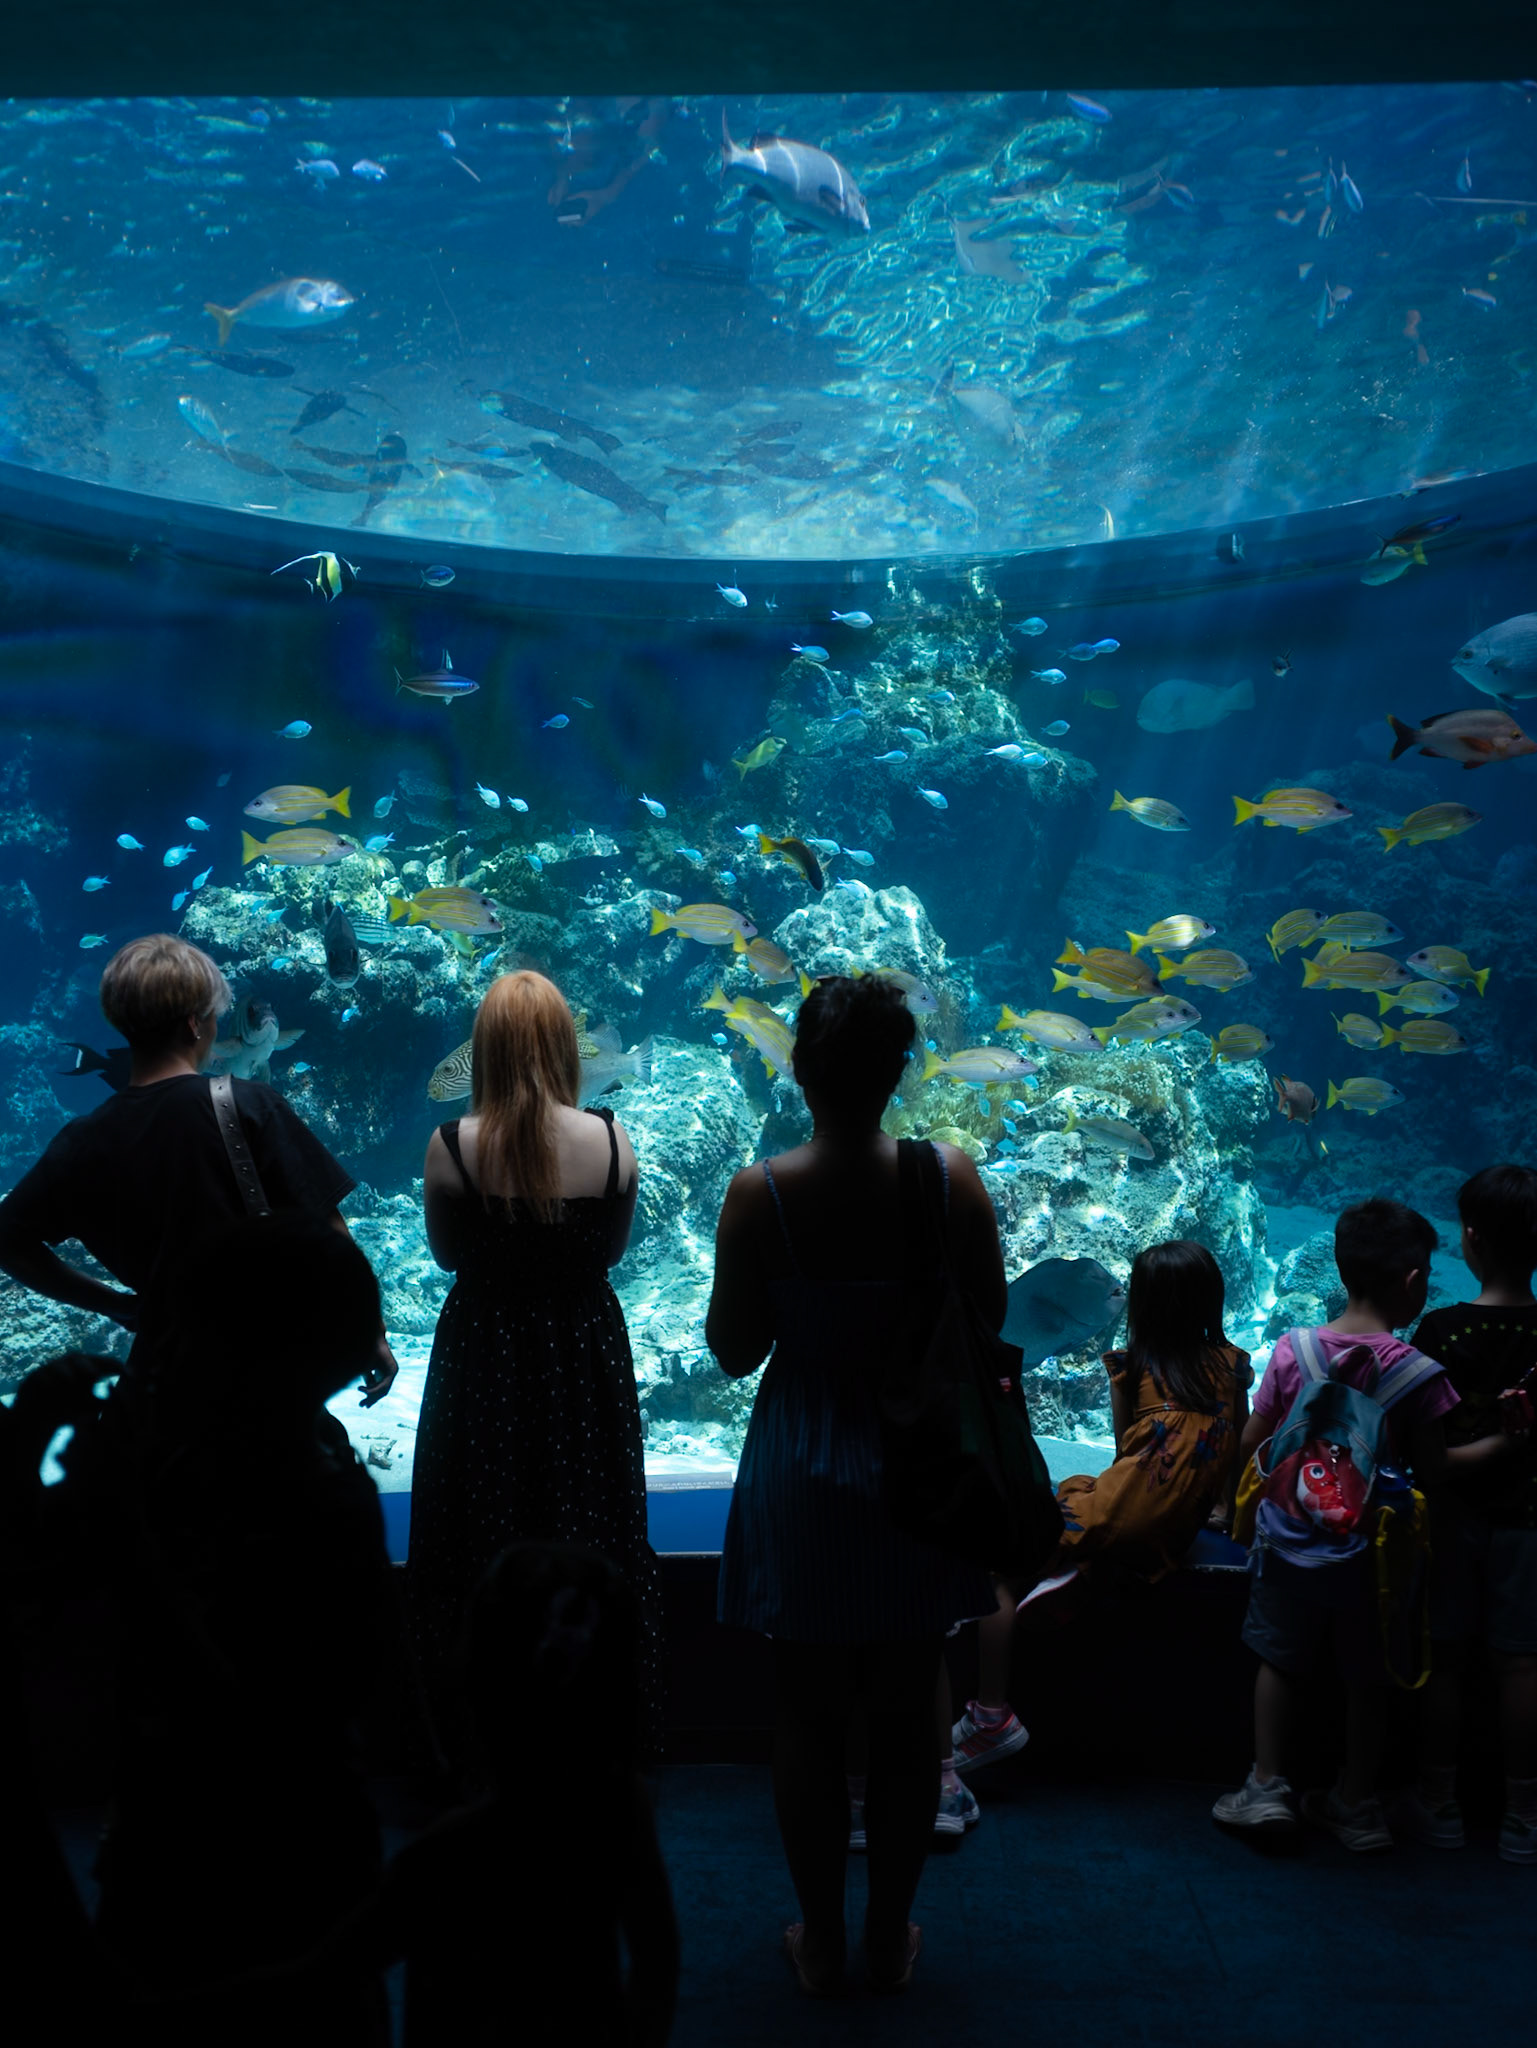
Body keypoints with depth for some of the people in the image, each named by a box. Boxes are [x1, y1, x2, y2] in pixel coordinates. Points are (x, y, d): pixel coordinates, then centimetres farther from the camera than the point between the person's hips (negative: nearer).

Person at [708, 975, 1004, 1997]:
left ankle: (822, 1940, 29)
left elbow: (733, 1350, -9)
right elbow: (989, 1317, -5)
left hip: (802, 1480, -1)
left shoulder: (759, 1195, -17)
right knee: (909, 1715, 17)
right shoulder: (949, 1178, -15)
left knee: (809, 1717, 15)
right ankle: (892, 1934, 32)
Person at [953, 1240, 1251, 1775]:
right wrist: (1224, 1505, 32)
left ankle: (992, 1714, -8)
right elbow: (1240, 1452, 17)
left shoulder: (1131, 1368, 4)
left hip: (1113, 1517, -6)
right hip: (1175, 1540, 6)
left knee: (999, 1568, 4)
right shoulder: (1232, 1364, 11)